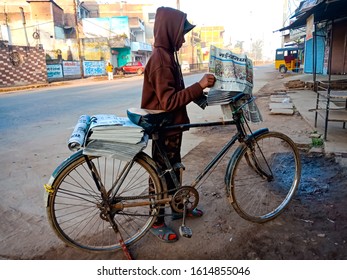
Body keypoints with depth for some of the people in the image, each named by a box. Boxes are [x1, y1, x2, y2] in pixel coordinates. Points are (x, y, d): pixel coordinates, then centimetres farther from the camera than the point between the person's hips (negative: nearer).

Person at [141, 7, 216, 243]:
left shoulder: (167, 55, 11)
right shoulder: (161, 58, -21)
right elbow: (168, 101, -28)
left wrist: (198, 92, 8)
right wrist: (199, 86, -29)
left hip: (172, 125, 10)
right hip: (163, 128, -10)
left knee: (173, 168, 21)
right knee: (160, 174, 3)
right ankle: (157, 223, 20)